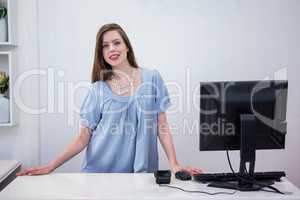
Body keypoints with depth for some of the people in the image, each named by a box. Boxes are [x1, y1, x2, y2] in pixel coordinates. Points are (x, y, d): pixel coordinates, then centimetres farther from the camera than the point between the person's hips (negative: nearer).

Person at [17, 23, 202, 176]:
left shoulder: (152, 78, -2)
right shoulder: (98, 89, -1)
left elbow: (162, 126, 0)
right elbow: (84, 137, 0)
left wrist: (175, 165, -8)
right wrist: (51, 167, -8)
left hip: (142, 171, 0)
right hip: (101, 170, 1)